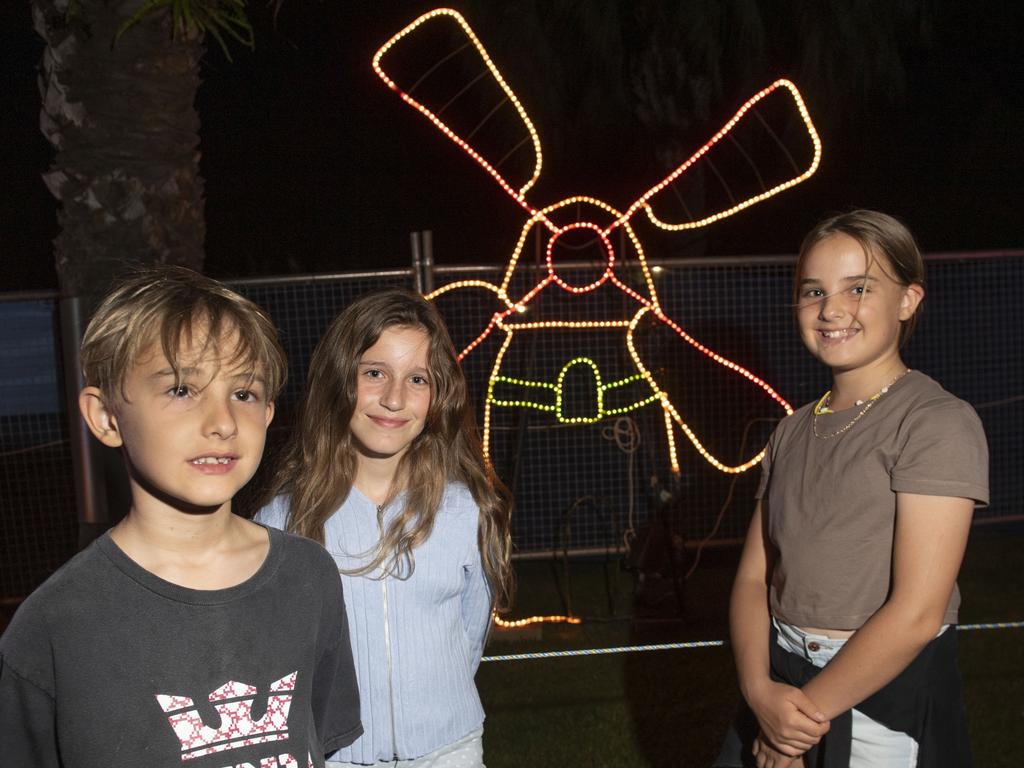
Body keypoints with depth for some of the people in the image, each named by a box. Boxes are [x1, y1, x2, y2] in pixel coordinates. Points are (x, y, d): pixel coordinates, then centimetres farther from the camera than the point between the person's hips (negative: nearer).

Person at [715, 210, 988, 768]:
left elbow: (916, 612, -19)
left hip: (887, 695, -5)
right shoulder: (793, 432, 6)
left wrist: (809, 711, -13)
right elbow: (754, 576, 2)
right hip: (785, 685, 6)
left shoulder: (938, 423, -14)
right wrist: (760, 689, -14)